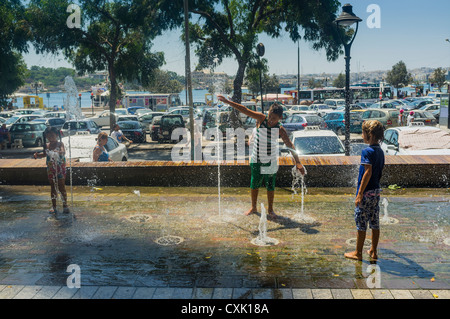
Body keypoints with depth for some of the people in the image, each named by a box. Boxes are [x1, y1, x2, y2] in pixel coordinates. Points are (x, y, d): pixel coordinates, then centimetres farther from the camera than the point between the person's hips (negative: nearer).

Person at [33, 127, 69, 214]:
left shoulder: (60, 144, -10)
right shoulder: (47, 145, 4)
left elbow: (63, 152, -26)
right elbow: (44, 154, 20)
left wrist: (59, 152, -47)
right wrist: (37, 155, 3)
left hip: (60, 168, -4)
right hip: (50, 169, 5)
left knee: (61, 187, 0)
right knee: (53, 187, 11)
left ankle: (65, 205, 10)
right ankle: (53, 206, 19)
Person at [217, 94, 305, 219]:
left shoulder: (280, 130, -13)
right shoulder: (261, 118, -12)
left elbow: (290, 145, -14)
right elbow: (245, 110, -16)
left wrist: (298, 163, -19)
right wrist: (228, 102, -22)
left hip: (270, 162, -1)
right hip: (256, 161, 1)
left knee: (270, 186, 8)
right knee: (254, 184, 13)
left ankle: (270, 210, 26)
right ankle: (253, 208, 31)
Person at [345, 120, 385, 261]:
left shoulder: (367, 151, -16)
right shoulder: (380, 151, 9)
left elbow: (368, 172, -22)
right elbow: (380, 172, 15)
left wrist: (360, 193, -21)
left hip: (366, 191, -8)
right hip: (376, 191, 8)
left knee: (361, 224, 1)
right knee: (375, 223, 13)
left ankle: (358, 253, 10)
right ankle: (373, 252, 21)